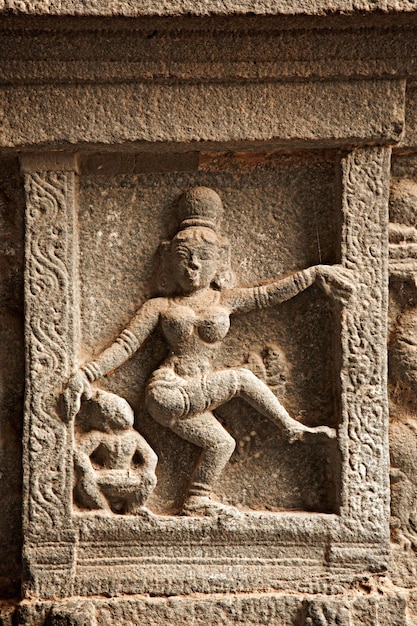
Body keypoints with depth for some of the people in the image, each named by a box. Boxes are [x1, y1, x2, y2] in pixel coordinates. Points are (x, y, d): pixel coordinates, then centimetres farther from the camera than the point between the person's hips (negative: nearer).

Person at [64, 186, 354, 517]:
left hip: (199, 396, 5)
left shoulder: (224, 300, 13)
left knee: (221, 442, -10)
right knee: (241, 377, -15)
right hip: (169, 393, -5)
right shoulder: (159, 306, 6)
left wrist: (316, 273, 6)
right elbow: (125, 345, 3)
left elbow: (271, 293, 11)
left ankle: (197, 501, 7)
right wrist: (86, 375, -7)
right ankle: (292, 429, -3)